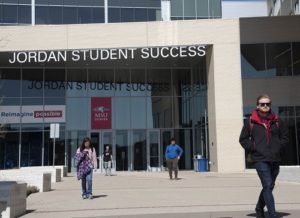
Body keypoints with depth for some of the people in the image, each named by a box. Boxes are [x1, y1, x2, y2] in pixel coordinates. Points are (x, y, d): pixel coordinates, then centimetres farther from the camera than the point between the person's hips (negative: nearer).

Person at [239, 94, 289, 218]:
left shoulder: (277, 121, 9)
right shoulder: (251, 122, 0)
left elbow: (285, 137, 17)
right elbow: (243, 139, 6)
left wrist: (278, 147, 3)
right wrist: (253, 148, -5)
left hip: (275, 160, 4)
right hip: (260, 159, -4)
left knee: (269, 187, 15)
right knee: (268, 186, -13)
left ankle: (259, 208, 36)